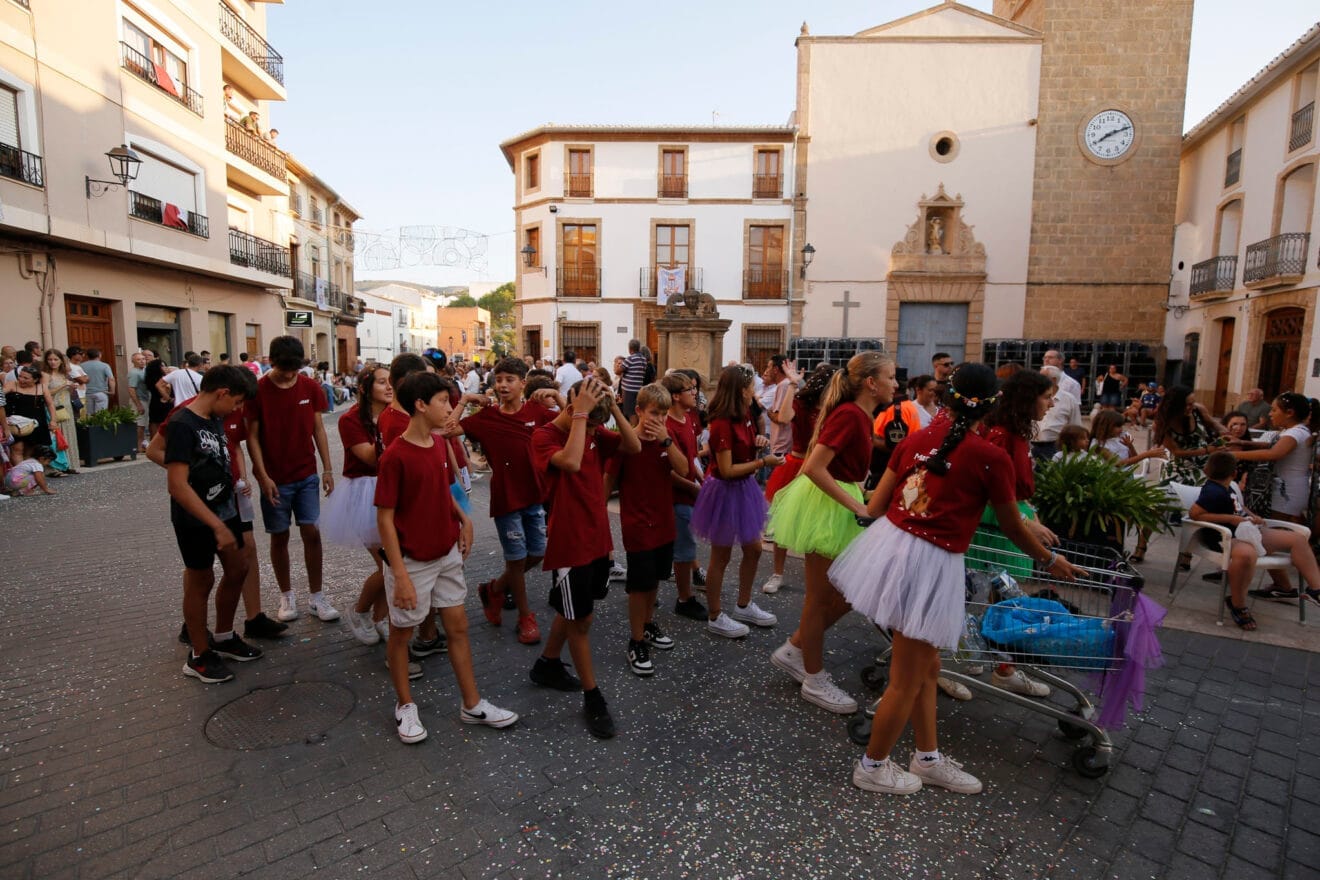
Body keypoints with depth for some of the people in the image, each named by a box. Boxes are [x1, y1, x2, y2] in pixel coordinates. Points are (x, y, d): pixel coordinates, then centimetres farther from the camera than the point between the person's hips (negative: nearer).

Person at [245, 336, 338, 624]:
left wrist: (327, 469, 1)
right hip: (275, 479, -1)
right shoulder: (258, 390, -8)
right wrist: (263, 476, -12)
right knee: (279, 536, 8)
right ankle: (286, 595, 24)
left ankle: (317, 595, 12)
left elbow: (318, 429, 4)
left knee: (311, 533, 1)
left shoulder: (310, 387, -1)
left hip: (307, 475, 2)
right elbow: (252, 436, -5)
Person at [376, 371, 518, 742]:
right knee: (402, 632, 14)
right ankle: (405, 705, 34)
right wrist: (400, 575, -20)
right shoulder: (394, 457, -20)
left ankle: (472, 704, 26)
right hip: (412, 560, -7)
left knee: (458, 626, 13)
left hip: (447, 554, 7)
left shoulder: (440, 444, 1)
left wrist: (463, 518, 0)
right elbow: (385, 518, -18)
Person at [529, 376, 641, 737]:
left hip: (598, 538, 7)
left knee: (574, 611, 22)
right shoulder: (544, 436, -16)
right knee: (580, 619, 4)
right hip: (569, 544, -7)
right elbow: (571, 462, -36)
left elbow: (634, 447, -8)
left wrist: (613, 407, -16)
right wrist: (581, 412, -31)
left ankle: (547, 664, 44)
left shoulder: (595, 432, 4)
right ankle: (592, 697, 18)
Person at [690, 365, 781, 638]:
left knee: (753, 549, 18)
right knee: (721, 557, 5)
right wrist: (763, 462, -21)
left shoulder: (746, 416, 3)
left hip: (745, 488, 9)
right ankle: (715, 618, 23)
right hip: (725, 491, -9)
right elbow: (727, 470, -24)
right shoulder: (722, 423, -24)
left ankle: (743, 606, 37)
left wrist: (758, 444, -3)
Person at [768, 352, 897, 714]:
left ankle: (794, 649, 29)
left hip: (839, 506, 10)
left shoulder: (860, 415, 10)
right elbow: (814, 468, -25)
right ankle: (815, 681, 23)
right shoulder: (849, 415, -19)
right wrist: (855, 506, -21)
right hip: (825, 509, -10)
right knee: (821, 597, 5)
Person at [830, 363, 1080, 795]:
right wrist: (1051, 560, 25)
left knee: (926, 667, 24)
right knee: (907, 681, 13)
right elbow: (1014, 528, 6)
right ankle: (872, 766, 32)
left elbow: (874, 506, 8)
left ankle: (928, 758, 41)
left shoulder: (916, 439, 4)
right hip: (929, 565, -6)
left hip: (888, 543, 6)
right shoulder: (992, 458, -9)